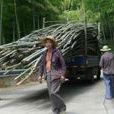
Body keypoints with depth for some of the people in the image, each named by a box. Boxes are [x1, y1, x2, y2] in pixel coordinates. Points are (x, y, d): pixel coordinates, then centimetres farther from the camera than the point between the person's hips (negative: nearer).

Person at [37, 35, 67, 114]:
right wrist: (40, 75, 3)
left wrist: (63, 75, -17)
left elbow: (63, 64, -8)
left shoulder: (57, 52, -7)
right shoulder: (45, 54, 11)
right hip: (48, 75, 7)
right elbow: (42, 65, 12)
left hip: (56, 75, -6)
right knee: (51, 94, 6)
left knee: (53, 93, -15)